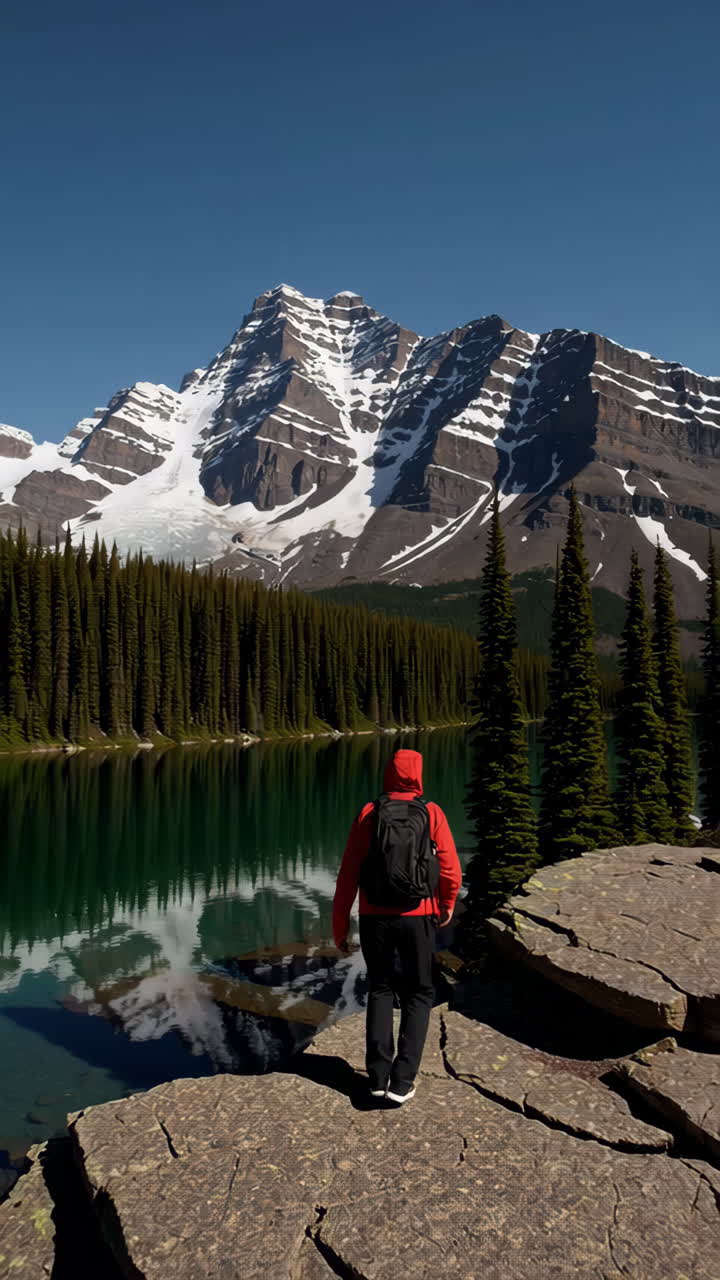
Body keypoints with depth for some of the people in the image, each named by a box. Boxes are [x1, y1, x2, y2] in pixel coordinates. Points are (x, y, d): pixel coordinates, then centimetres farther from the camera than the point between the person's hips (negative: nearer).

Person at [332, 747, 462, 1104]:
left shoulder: (368, 814, -3)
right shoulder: (432, 813, -4)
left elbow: (348, 874, -4)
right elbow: (451, 871, -6)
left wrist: (339, 923, 5)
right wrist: (447, 907, 14)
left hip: (375, 917, 1)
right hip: (417, 917, -1)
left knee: (380, 990, 20)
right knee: (418, 995, 16)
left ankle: (378, 1075, 17)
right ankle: (402, 1081, 8)